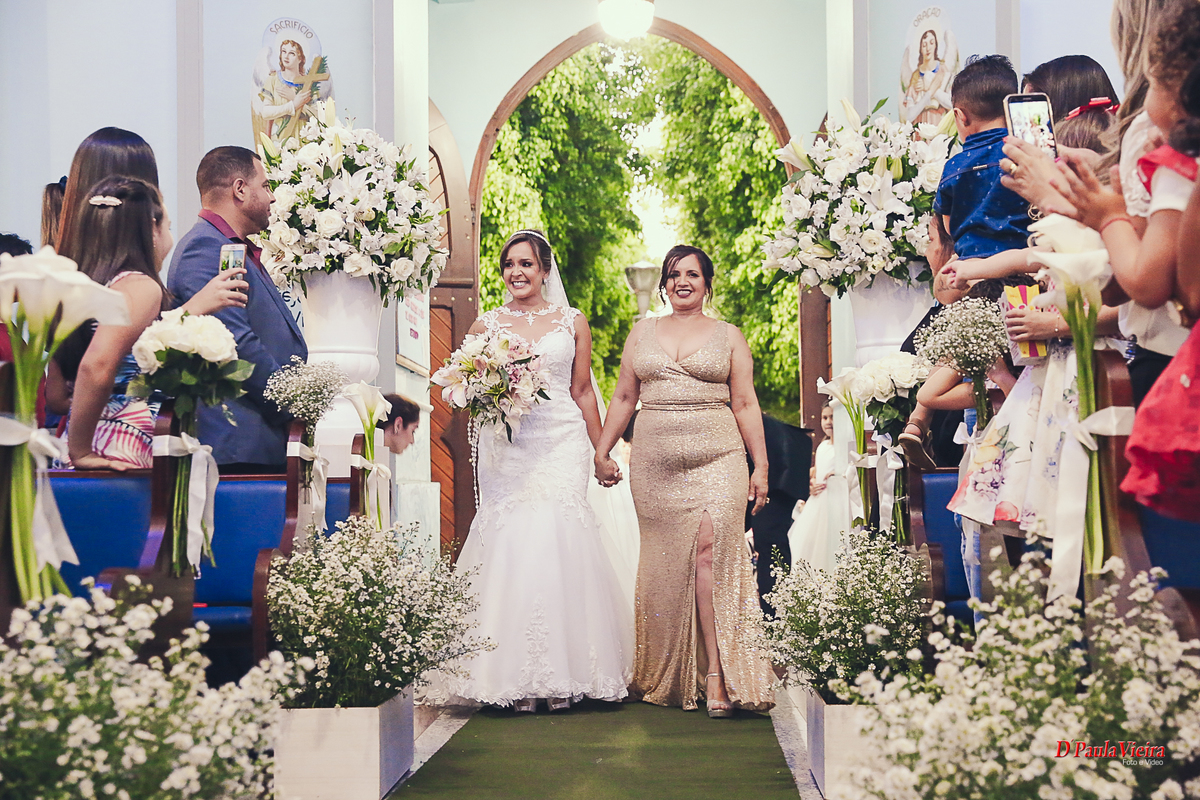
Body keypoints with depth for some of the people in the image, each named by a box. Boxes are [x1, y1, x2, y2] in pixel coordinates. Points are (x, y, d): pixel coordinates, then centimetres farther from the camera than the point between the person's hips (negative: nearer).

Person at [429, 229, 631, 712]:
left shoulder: (572, 323, 12)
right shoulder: (486, 325, 12)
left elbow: (583, 391, 13)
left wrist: (602, 451, 11)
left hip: (561, 442, 0)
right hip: (507, 446, 1)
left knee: (556, 539, -12)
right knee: (511, 541, -10)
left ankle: (563, 673, -5)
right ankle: (516, 676, -5)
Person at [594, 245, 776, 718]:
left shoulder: (728, 337, 11)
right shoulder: (643, 333, 17)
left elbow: (746, 404, 8)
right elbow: (623, 398, 18)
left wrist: (761, 466, 2)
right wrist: (602, 451, 12)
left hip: (717, 458, -2)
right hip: (655, 462, 2)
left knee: (711, 553, -16)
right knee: (665, 563, 2)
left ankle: (717, 677, -19)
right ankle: (665, 677, 12)